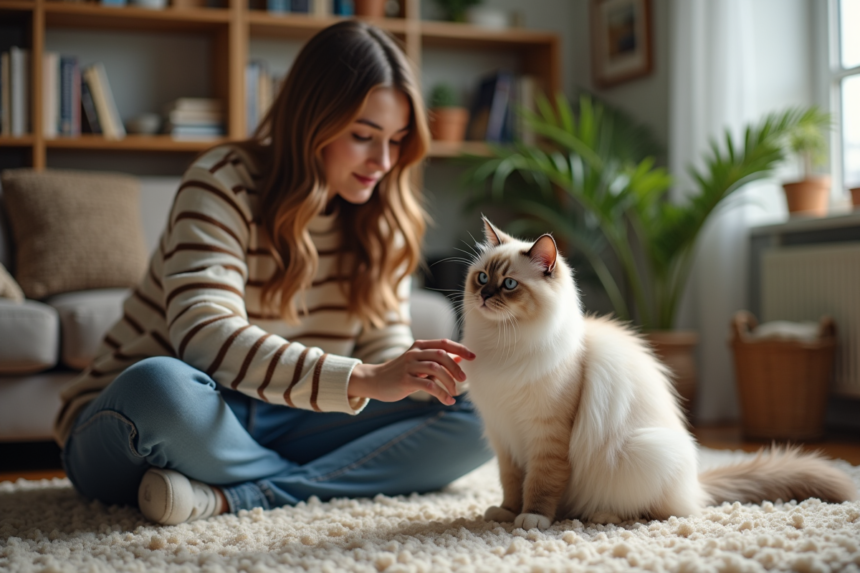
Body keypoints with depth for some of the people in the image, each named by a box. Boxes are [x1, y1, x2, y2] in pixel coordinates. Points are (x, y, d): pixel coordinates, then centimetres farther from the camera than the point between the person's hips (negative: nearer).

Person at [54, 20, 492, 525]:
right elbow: (205, 335, -30)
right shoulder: (224, 183, -15)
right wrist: (360, 380, -40)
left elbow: (386, 347, 1)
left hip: (270, 430, 6)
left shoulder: (379, 222, 5)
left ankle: (233, 496, -25)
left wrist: (440, 372, -23)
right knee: (160, 382, -41)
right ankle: (322, 485, -16)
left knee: (470, 424, -13)